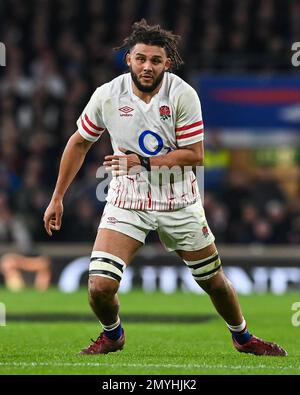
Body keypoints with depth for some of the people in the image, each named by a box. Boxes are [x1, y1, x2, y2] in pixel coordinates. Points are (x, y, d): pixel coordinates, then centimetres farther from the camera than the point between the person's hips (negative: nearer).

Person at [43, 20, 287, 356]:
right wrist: (57, 198, 7)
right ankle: (112, 335, 18)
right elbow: (79, 143, 4)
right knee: (100, 286, -15)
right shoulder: (107, 96, -11)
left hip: (179, 202, 0)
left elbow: (195, 154, -14)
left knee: (214, 281, 11)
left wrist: (144, 162, -26)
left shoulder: (183, 95, -16)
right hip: (126, 200, 0)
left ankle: (242, 337, 40)